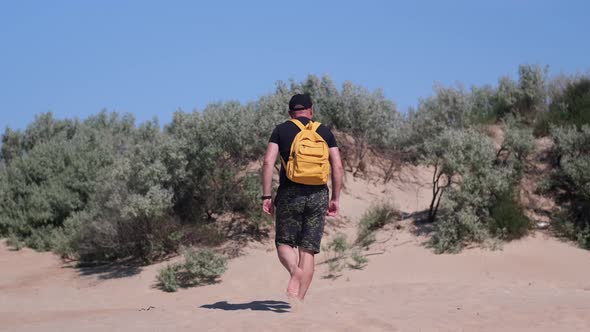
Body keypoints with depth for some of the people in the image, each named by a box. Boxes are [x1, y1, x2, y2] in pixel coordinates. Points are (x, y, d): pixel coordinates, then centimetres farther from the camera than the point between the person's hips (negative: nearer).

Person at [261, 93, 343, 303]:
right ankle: (298, 299, -2)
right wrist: (335, 198, 7)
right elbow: (337, 166, 3)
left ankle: (295, 271, -20)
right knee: (308, 250, 5)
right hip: (317, 195, 1)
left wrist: (266, 196, -3)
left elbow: (268, 163, -4)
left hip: (290, 194, -1)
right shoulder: (324, 132, 11)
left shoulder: (281, 130, 7)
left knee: (284, 243, 11)